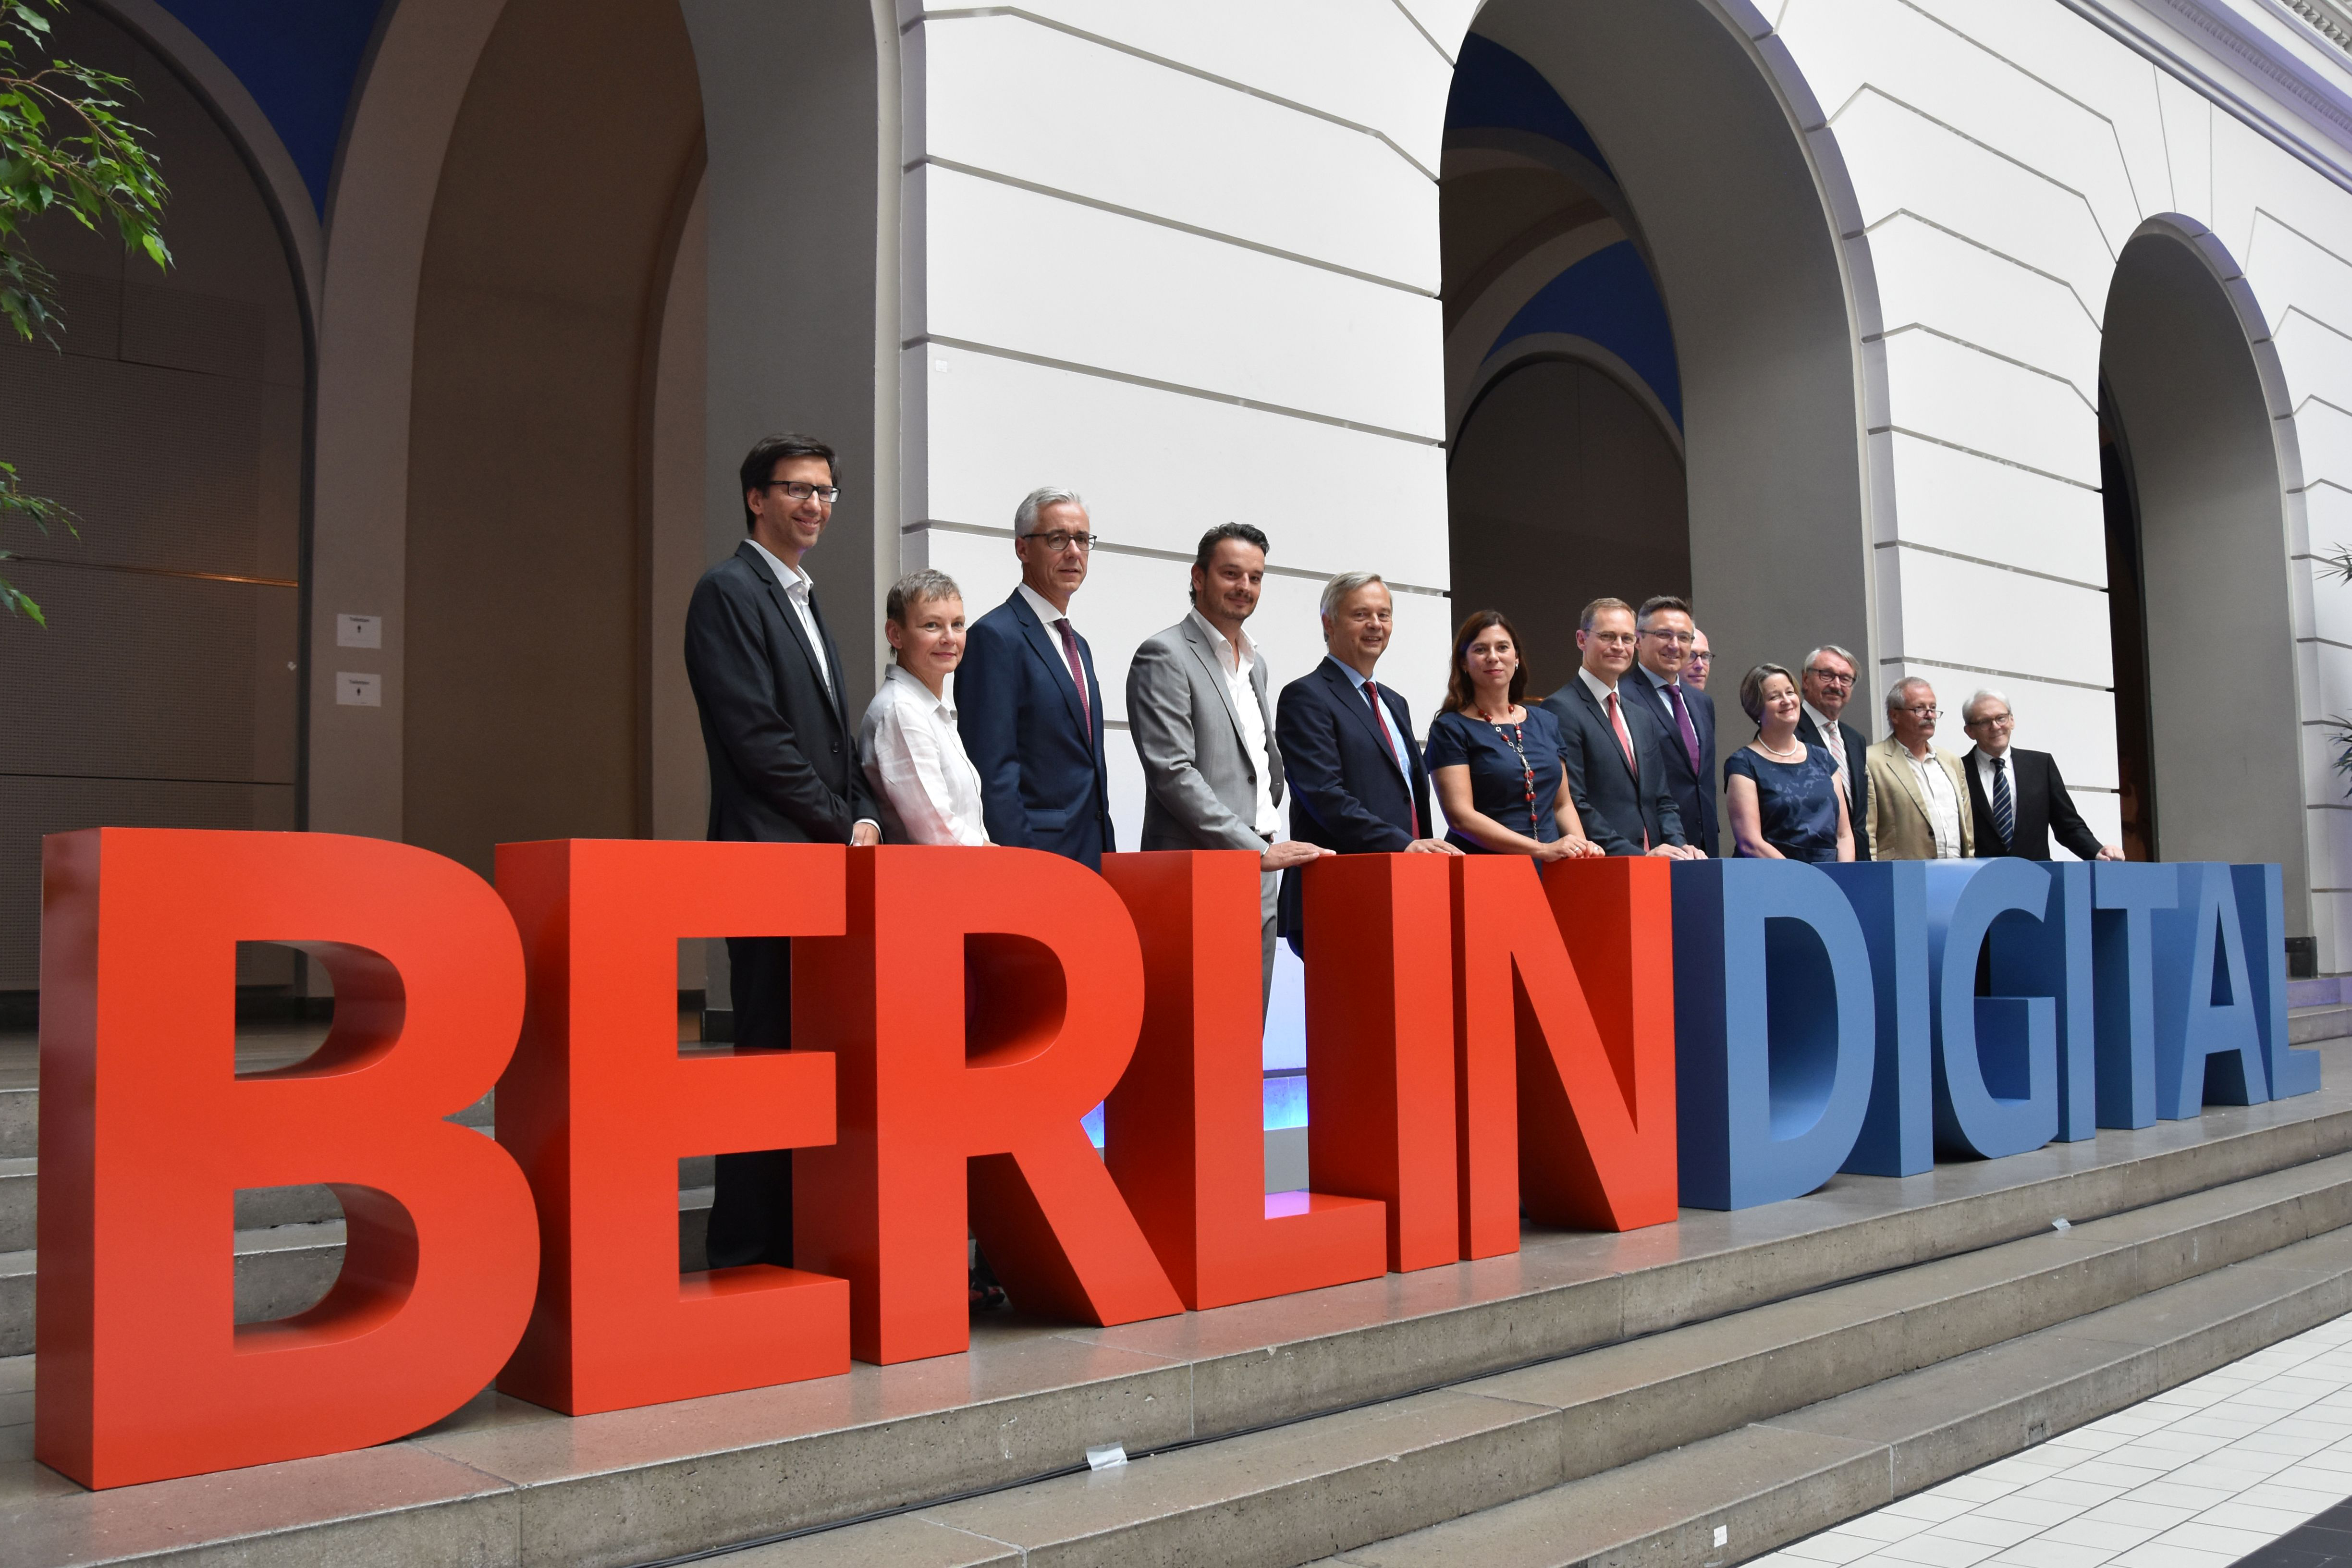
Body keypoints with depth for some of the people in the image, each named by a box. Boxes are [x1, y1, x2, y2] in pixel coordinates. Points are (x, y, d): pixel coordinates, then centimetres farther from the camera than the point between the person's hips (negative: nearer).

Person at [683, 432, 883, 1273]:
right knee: (772, 1054, -7)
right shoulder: (729, 591, -5)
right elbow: (756, 734, -14)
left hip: (829, 857, 9)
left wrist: (865, 818, 7)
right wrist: (841, 824, -10)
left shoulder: (804, 599, 22)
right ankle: (748, 1255, 1)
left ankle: (796, 1245, 15)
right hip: (770, 856, -8)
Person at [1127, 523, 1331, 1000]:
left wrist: (1270, 839, 12)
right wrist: (1259, 850, -17)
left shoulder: (1255, 664, 20)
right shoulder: (1164, 656, -7)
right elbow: (1172, 773, -16)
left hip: (1261, 886, 8)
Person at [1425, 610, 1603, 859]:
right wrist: (1543, 849, -16)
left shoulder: (1546, 724, 15)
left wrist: (1582, 847, 0)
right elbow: (1460, 817, -11)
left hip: (1549, 872, 4)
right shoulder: (1450, 729, -1)